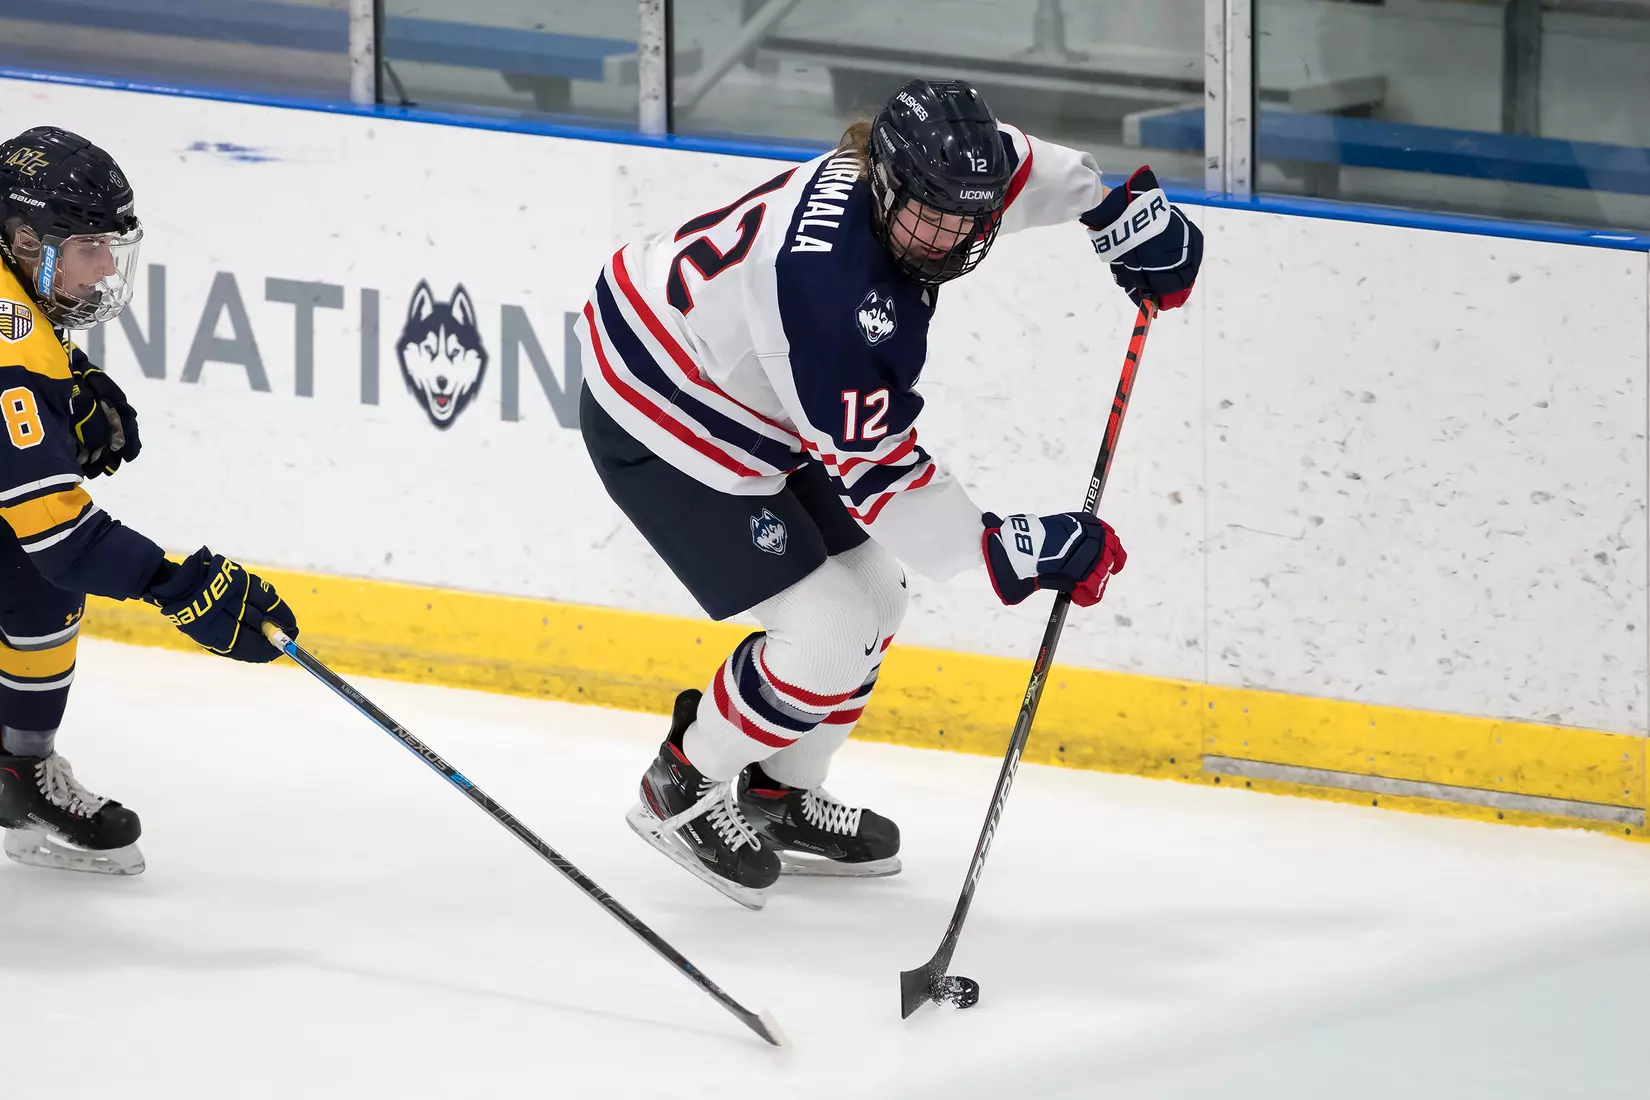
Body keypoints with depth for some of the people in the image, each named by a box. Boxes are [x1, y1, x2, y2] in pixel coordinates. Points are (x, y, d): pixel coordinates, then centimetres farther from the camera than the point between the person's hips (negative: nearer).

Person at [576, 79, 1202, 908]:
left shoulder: (915, 177, -12)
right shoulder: (832, 286, -37)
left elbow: (1029, 167, 13)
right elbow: (877, 470, -31)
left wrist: (1126, 212, 15)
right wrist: (1016, 549, -29)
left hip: (745, 401, 10)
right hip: (662, 420, -10)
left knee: (872, 597, 15)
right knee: (828, 636, -11)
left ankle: (777, 795, 33)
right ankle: (683, 792, 10)